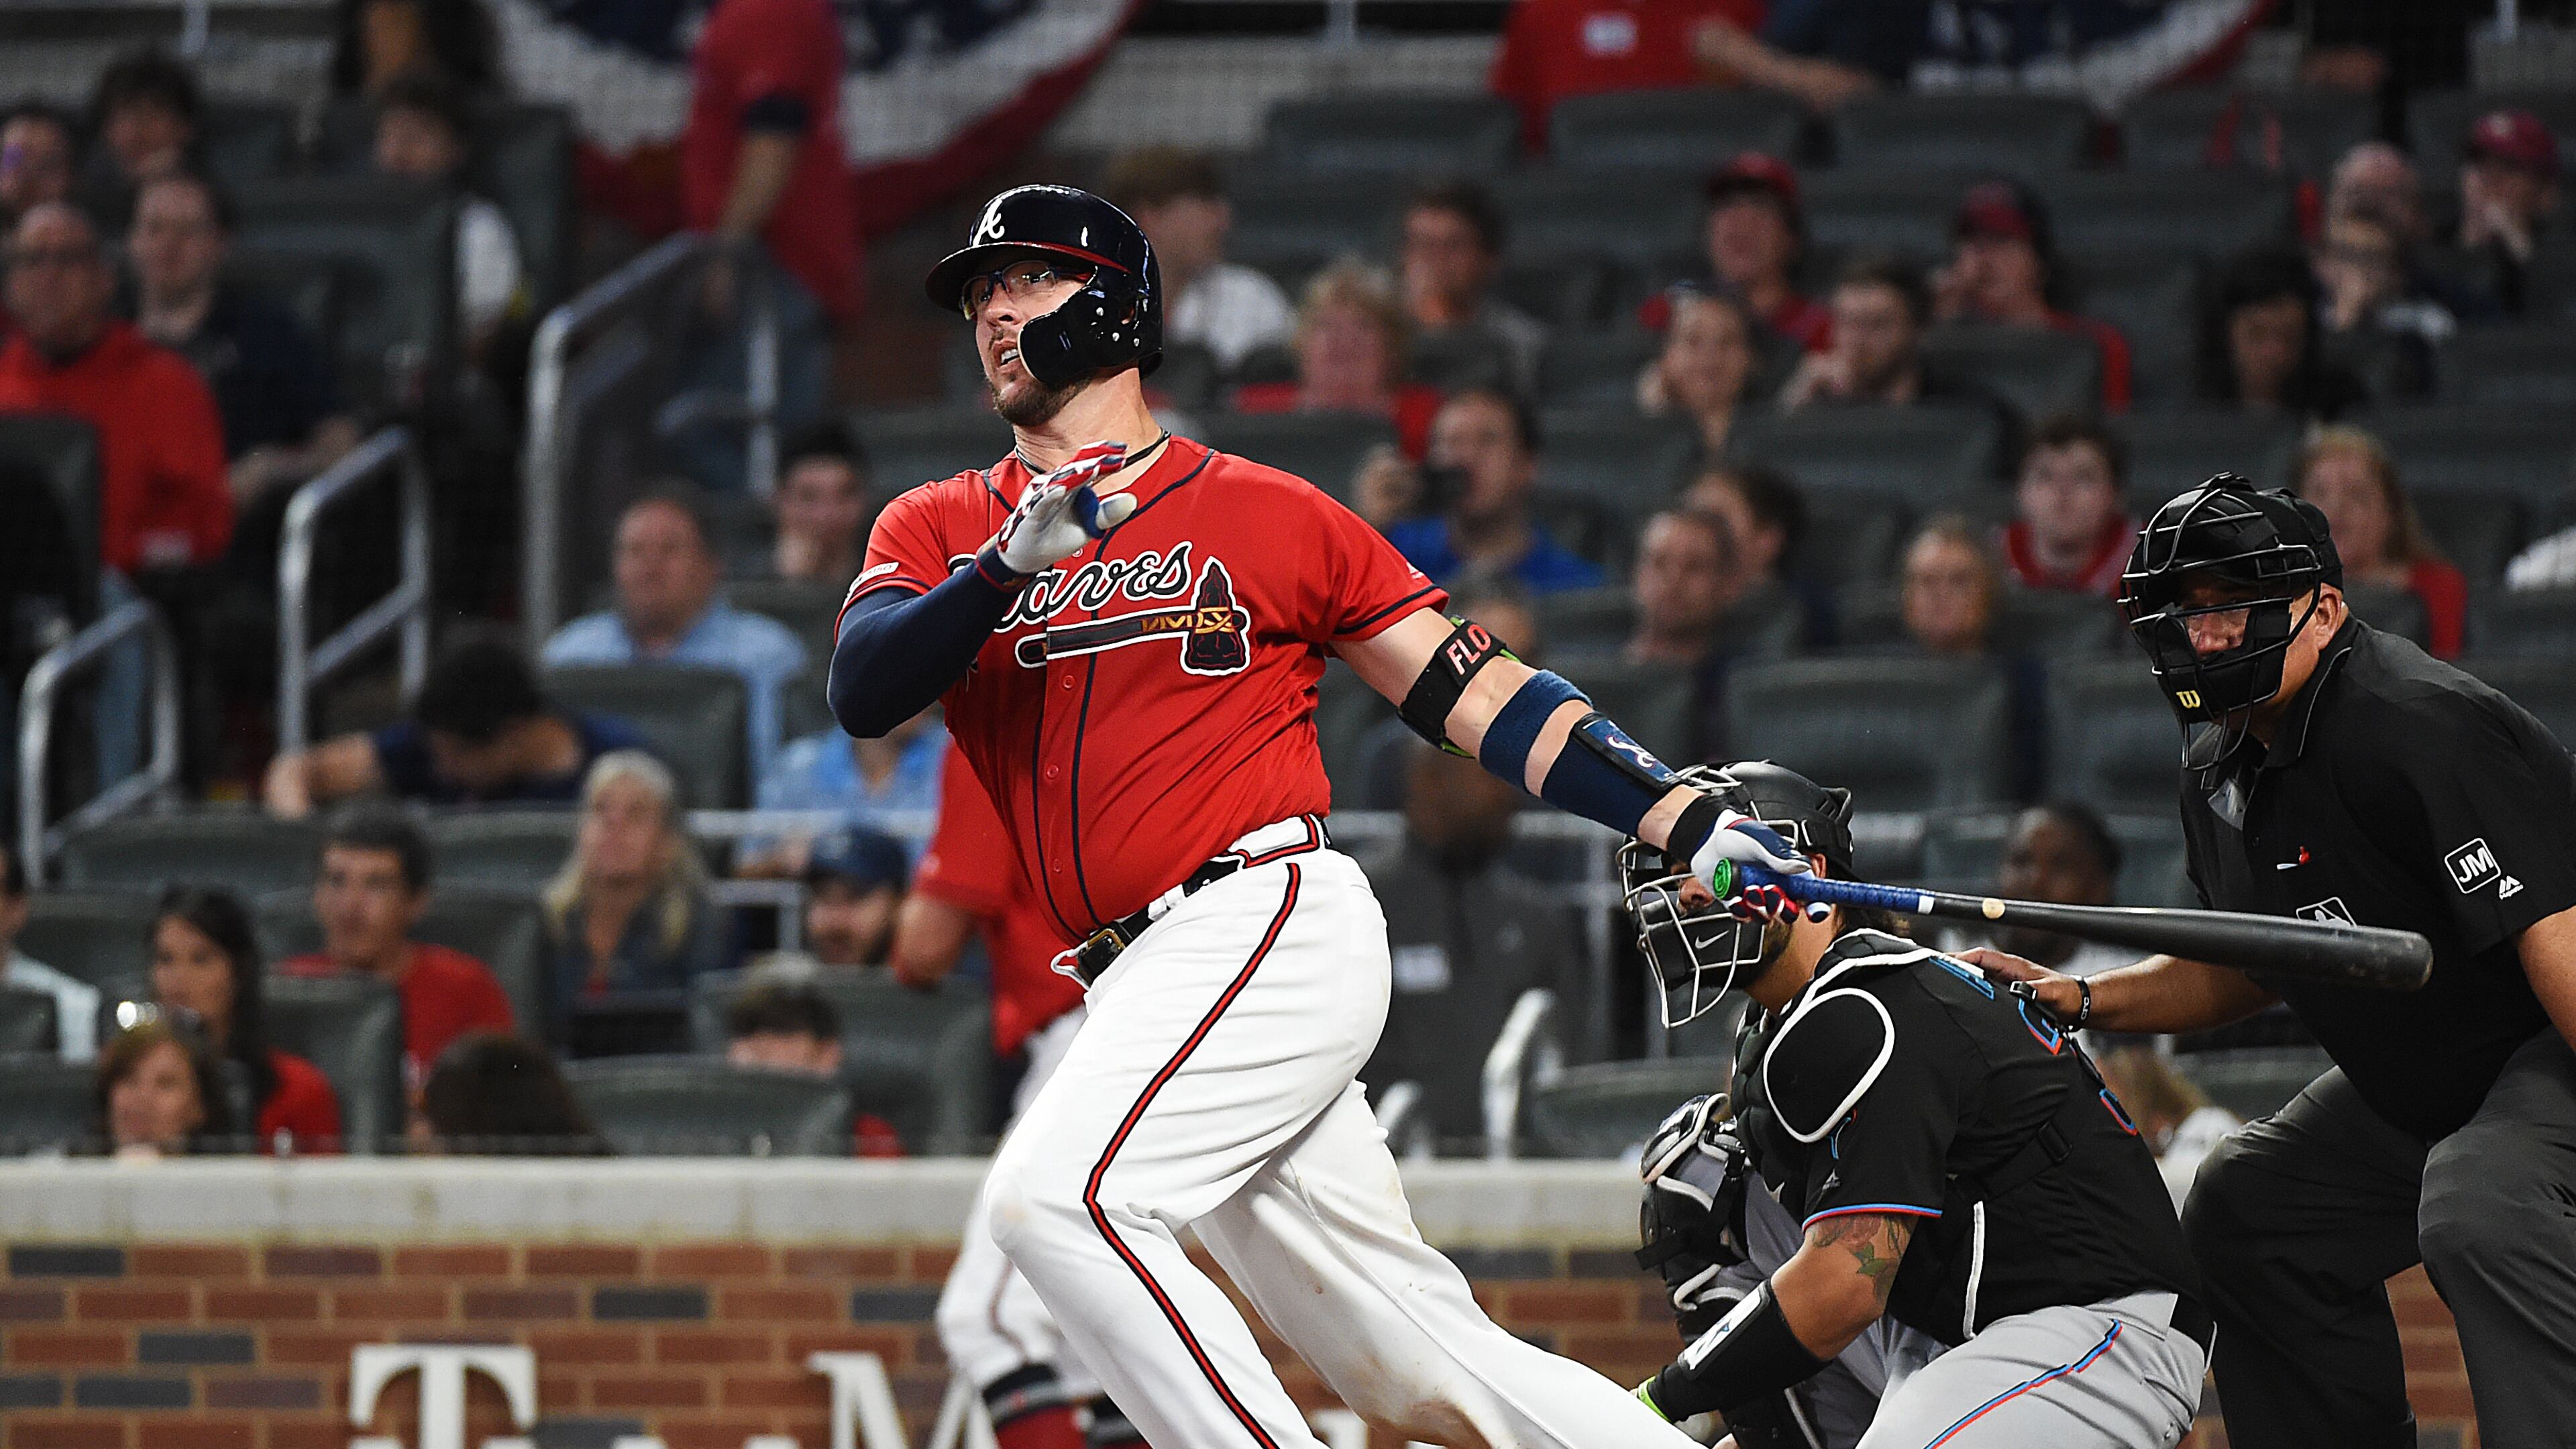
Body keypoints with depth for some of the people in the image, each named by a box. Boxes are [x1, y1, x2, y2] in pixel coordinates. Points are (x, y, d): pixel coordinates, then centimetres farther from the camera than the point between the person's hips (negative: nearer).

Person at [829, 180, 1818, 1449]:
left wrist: (1693, 828, -2)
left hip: (1273, 926, -5)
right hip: (1145, 990, 5)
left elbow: (1475, 694, 6)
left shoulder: (1266, 513, 4)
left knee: (1056, 1196, -26)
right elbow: (862, 695, -4)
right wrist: (1009, 567, -20)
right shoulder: (939, 530, 15)